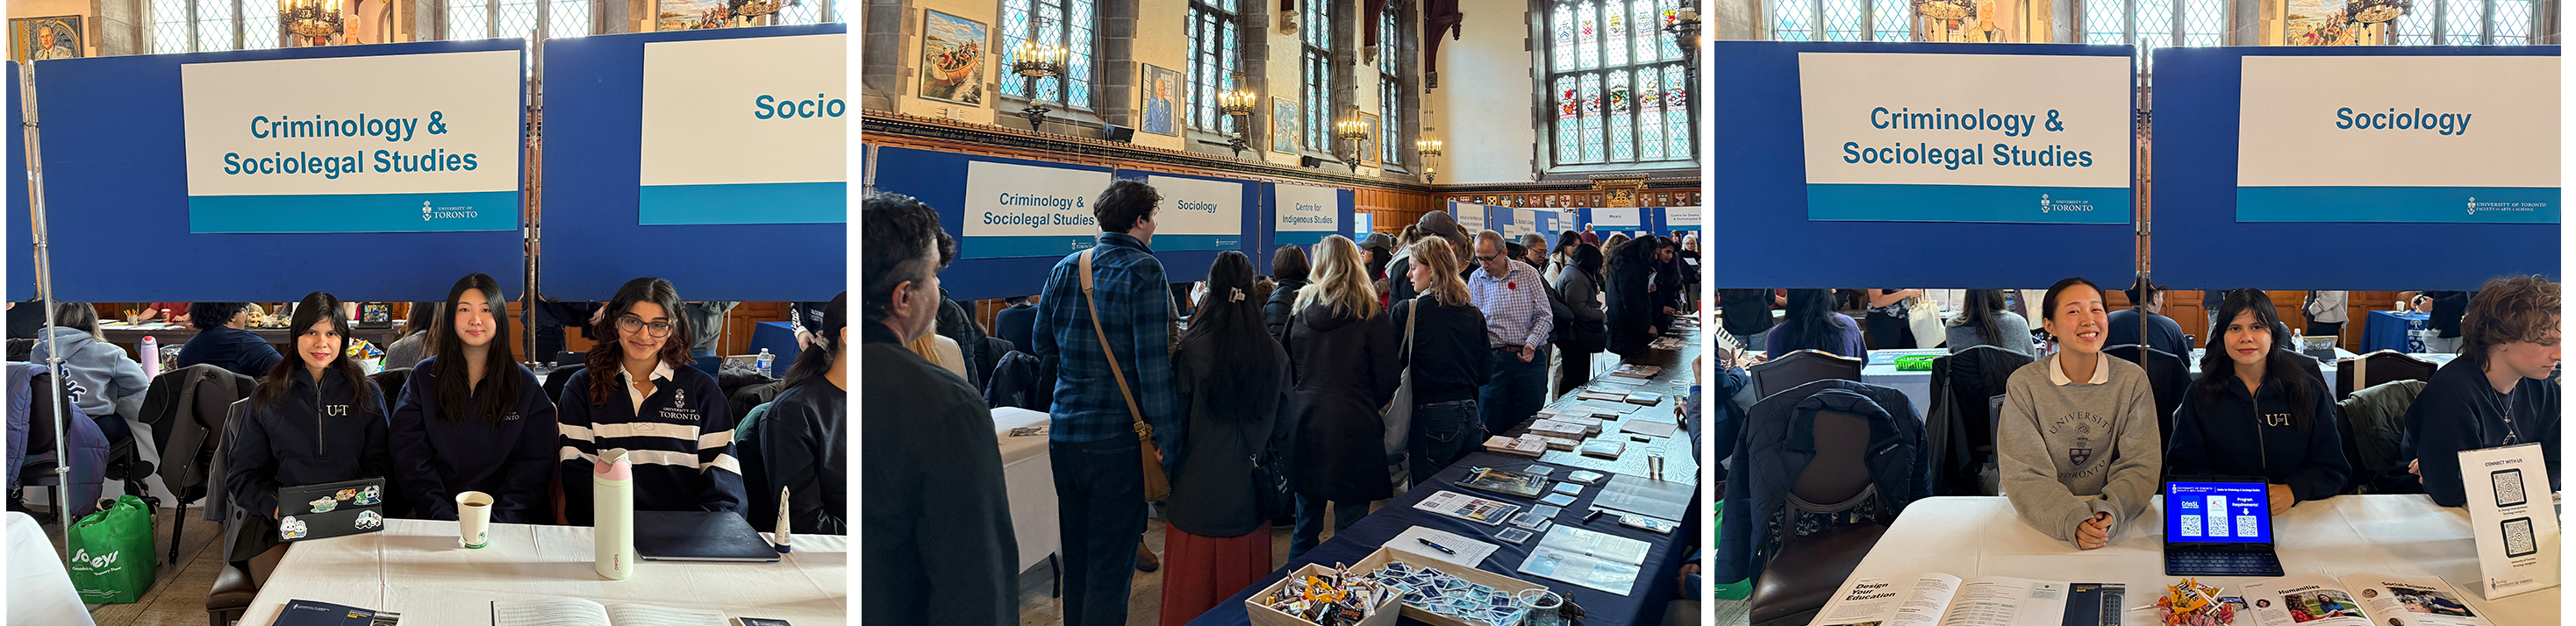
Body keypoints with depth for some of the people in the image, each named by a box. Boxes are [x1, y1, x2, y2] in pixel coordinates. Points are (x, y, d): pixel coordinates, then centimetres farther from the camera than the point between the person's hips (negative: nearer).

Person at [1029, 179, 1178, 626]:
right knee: (1110, 566, 0)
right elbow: (1153, 365, -16)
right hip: (1118, 438, -6)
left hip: (1063, 434, 6)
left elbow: (1043, 346, 16)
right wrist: (1169, 439, -14)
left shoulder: (1065, 269, 6)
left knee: (1075, 559, 18)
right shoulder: (1144, 272, -11)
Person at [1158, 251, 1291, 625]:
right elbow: (1282, 425, 6)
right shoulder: (1274, 353, -2)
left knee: (1193, 593, 6)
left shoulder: (1191, 349, -13)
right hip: (1249, 493, 3)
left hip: (1198, 489, -3)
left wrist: (1166, 468, 7)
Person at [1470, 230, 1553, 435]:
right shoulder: (1476, 280, 4)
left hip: (1530, 358, -1)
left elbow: (1545, 316, 2)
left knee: (1527, 423, 3)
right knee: (1490, 427, 0)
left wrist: (1531, 343, -13)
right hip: (1493, 358, 1)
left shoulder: (1527, 273, 1)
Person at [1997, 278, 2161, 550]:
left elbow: (2140, 466, -2)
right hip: (2043, 522, 0)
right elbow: (2024, 475, -9)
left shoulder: (2132, 380, 2)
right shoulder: (2024, 384, -3)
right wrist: (2072, 521, -27)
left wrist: (2111, 514, -23)